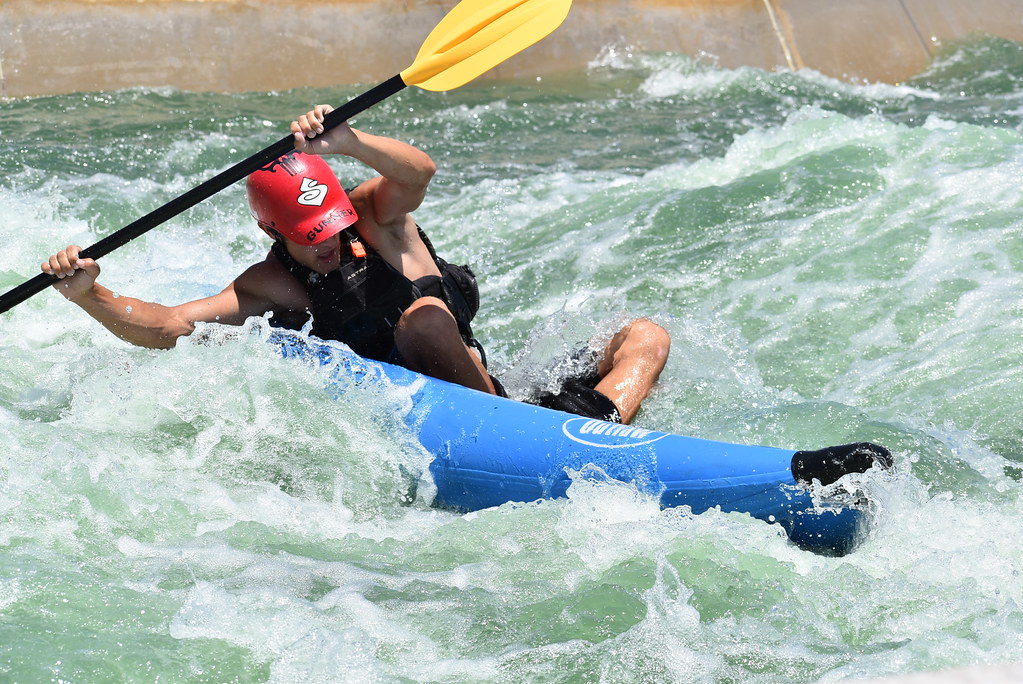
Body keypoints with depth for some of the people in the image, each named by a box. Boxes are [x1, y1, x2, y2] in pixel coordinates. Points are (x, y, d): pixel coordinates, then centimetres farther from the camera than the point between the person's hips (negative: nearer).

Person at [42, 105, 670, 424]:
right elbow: (167, 326, -7)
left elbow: (418, 173, -24)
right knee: (424, 317, -33)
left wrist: (348, 143, -43)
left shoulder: (375, 215, -1)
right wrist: (90, 296, -23)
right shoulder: (271, 285, 0)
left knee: (647, 338, -8)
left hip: (504, 394, 3)